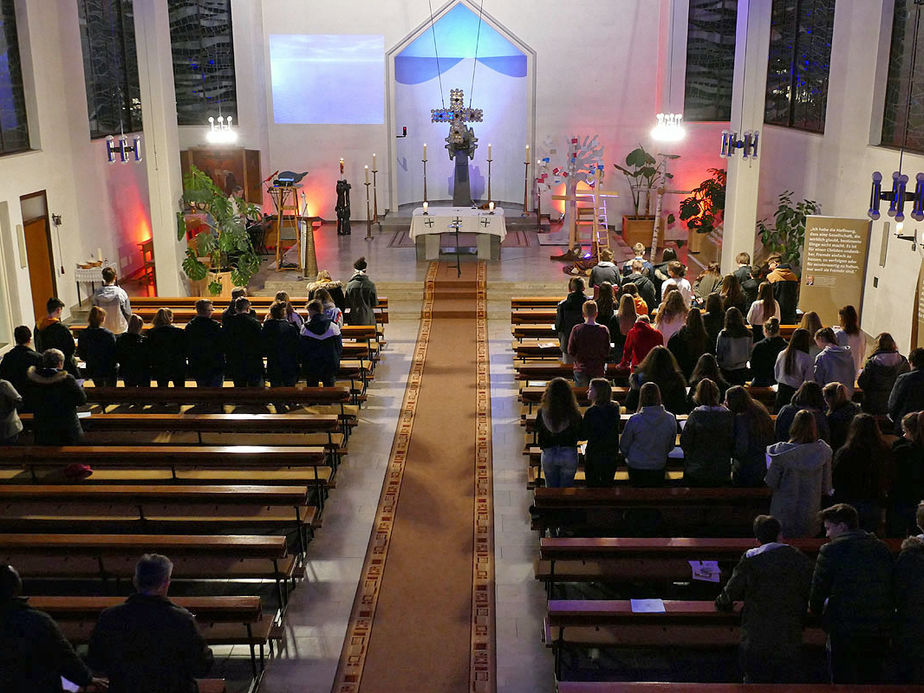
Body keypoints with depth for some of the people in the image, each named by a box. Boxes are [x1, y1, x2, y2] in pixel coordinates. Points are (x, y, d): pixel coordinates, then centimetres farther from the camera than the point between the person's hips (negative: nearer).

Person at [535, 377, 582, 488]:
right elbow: (580, 436, -5)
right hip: (569, 456, -1)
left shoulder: (542, 412, -14)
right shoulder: (574, 414, -17)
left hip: (548, 456, 1)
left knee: (551, 490, 17)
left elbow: (537, 430, 1)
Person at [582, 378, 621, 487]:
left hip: (594, 455, -5)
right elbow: (615, 431, 9)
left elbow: (584, 435, -13)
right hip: (612, 455, 5)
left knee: (592, 486, 8)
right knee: (608, 485, 17)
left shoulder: (592, 412, -20)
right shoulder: (615, 409, -2)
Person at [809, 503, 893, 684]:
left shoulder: (830, 550, -9)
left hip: (844, 632, -5)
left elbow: (818, 590, -6)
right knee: (872, 681, 15)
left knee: (843, 680, 3)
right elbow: (891, 590, 11)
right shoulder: (882, 549, 9)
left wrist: (818, 611, 14)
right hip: (879, 633, 6)